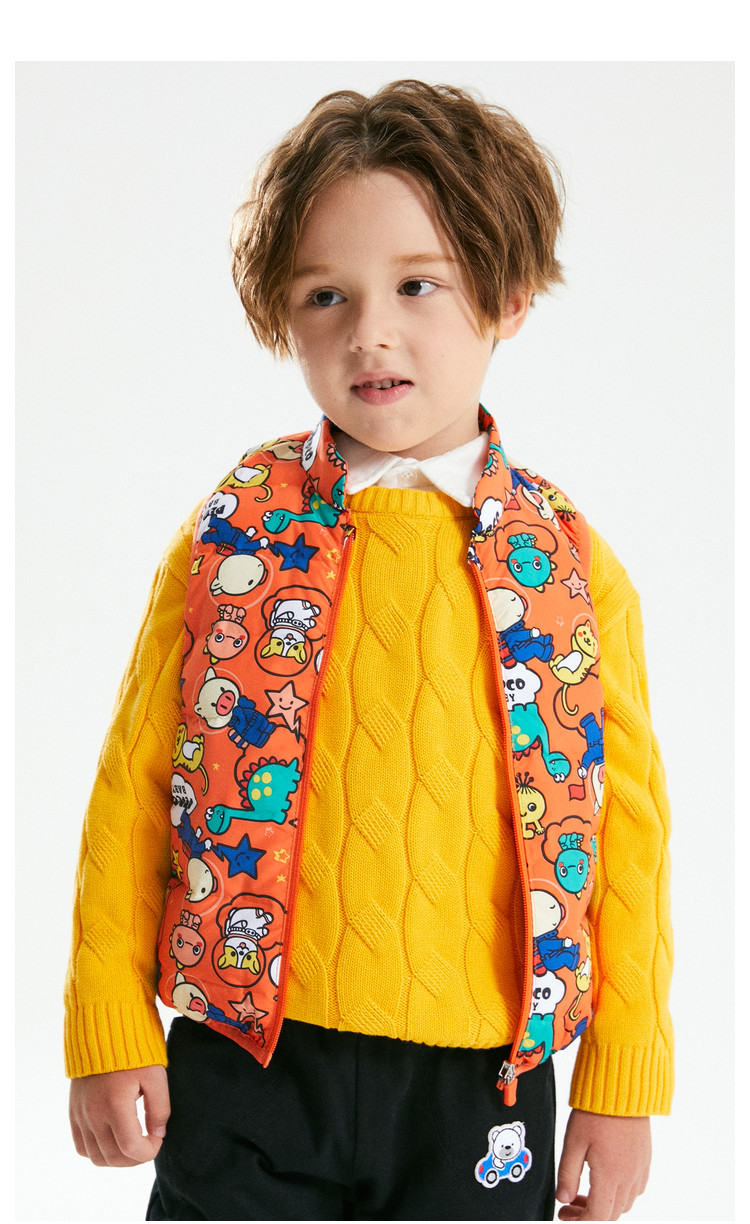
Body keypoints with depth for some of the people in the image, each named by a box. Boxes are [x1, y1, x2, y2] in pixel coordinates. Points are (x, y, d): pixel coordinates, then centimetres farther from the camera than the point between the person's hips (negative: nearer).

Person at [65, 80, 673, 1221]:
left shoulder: (571, 567, 0)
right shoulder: (235, 533, 0)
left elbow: (628, 824, 3)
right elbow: (135, 782, 3)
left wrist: (624, 1079, 3)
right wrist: (109, 1027, 1)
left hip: (481, 1088, 1)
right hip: (245, 1074, 0)